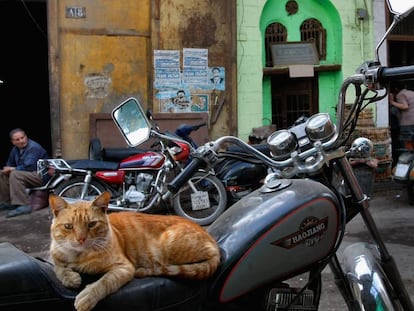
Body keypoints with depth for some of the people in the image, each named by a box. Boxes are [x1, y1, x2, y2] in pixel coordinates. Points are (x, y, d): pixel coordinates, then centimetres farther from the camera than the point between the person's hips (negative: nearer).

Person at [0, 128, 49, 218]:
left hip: (41, 176, -9)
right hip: (28, 174, 9)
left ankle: (24, 206, -34)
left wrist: (12, 169, -12)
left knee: (15, 175, -30)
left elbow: (29, 167, -25)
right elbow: (10, 164, 23)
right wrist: (8, 169, -1)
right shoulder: (15, 149, 10)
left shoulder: (34, 148, -17)